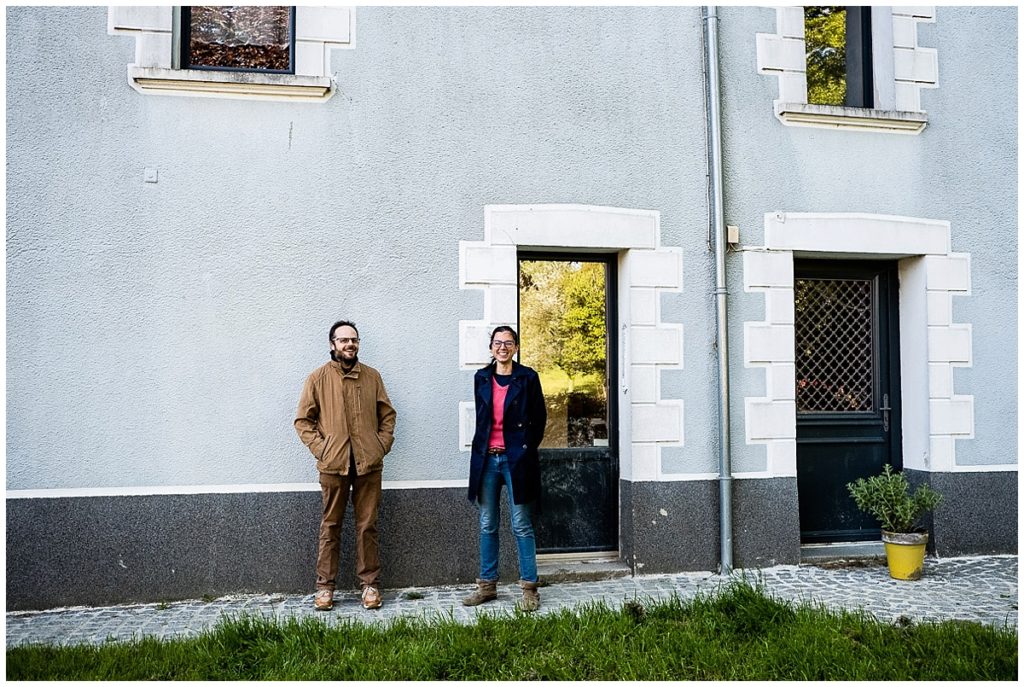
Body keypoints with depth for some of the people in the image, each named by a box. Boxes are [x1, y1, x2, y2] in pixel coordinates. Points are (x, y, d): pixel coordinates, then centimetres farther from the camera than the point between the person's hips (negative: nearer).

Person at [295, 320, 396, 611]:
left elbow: (387, 414, 13)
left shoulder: (372, 376, 8)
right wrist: (320, 448, -7)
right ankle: (325, 586, 16)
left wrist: (382, 444, 1)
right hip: (333, 464, -1)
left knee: (367, 525, 6)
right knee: (331, 525, 7)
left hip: (369, 463, 2)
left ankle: (369, 584, 15)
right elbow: (303, 420, 3)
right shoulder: (318, 377, 2)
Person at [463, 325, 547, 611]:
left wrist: (527, 448, 1)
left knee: (521, 526, 0)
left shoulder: (527, 377, -1)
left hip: (516, 458, -3)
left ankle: (529, 588, 8)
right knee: (487, 525, 10)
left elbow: (539, 418, 4)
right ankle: (487, 585, 20)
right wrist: (482, 448, 10)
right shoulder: (481, 378, 8)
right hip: (486, 458, 4)